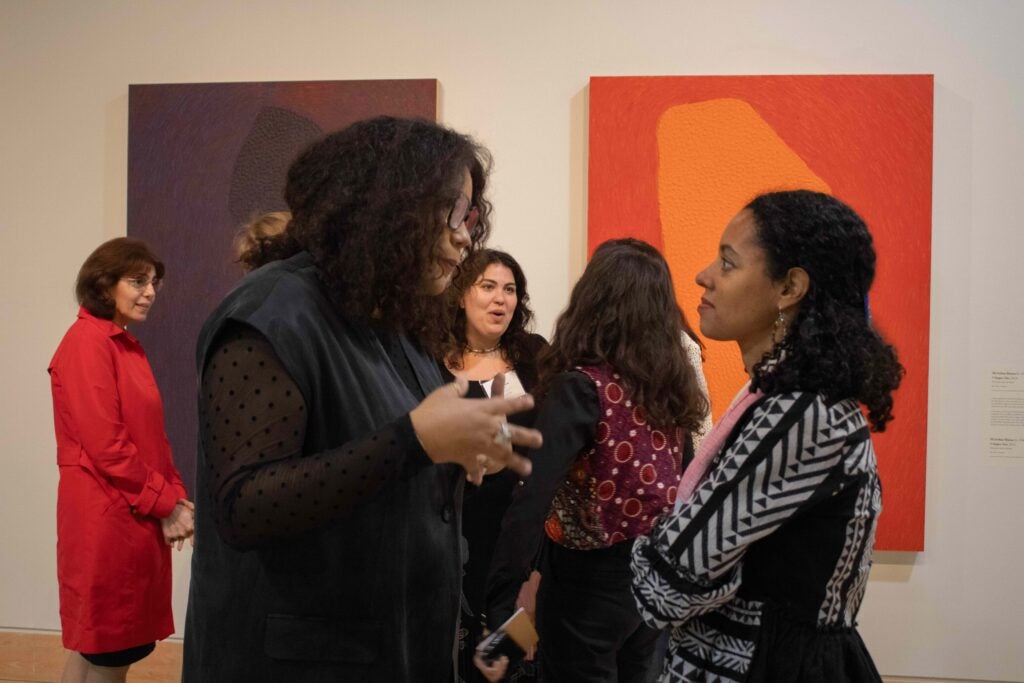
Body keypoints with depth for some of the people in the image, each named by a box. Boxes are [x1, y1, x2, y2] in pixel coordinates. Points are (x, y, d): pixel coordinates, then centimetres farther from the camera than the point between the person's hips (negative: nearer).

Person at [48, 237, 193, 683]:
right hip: (106, 516, -9)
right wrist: (165, 503, -14)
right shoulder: (87, 341, -13)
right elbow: (105, 444, -19)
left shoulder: (127, 345, 14)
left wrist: (176, 495, 2)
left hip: (137, 517, 9)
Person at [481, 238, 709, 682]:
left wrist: (496, 611, -30)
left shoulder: (584, 387, -19)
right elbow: (686, 484, 7)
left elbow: (531, 501, -29)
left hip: (591, 580, -6)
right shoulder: (671, 384, 0)